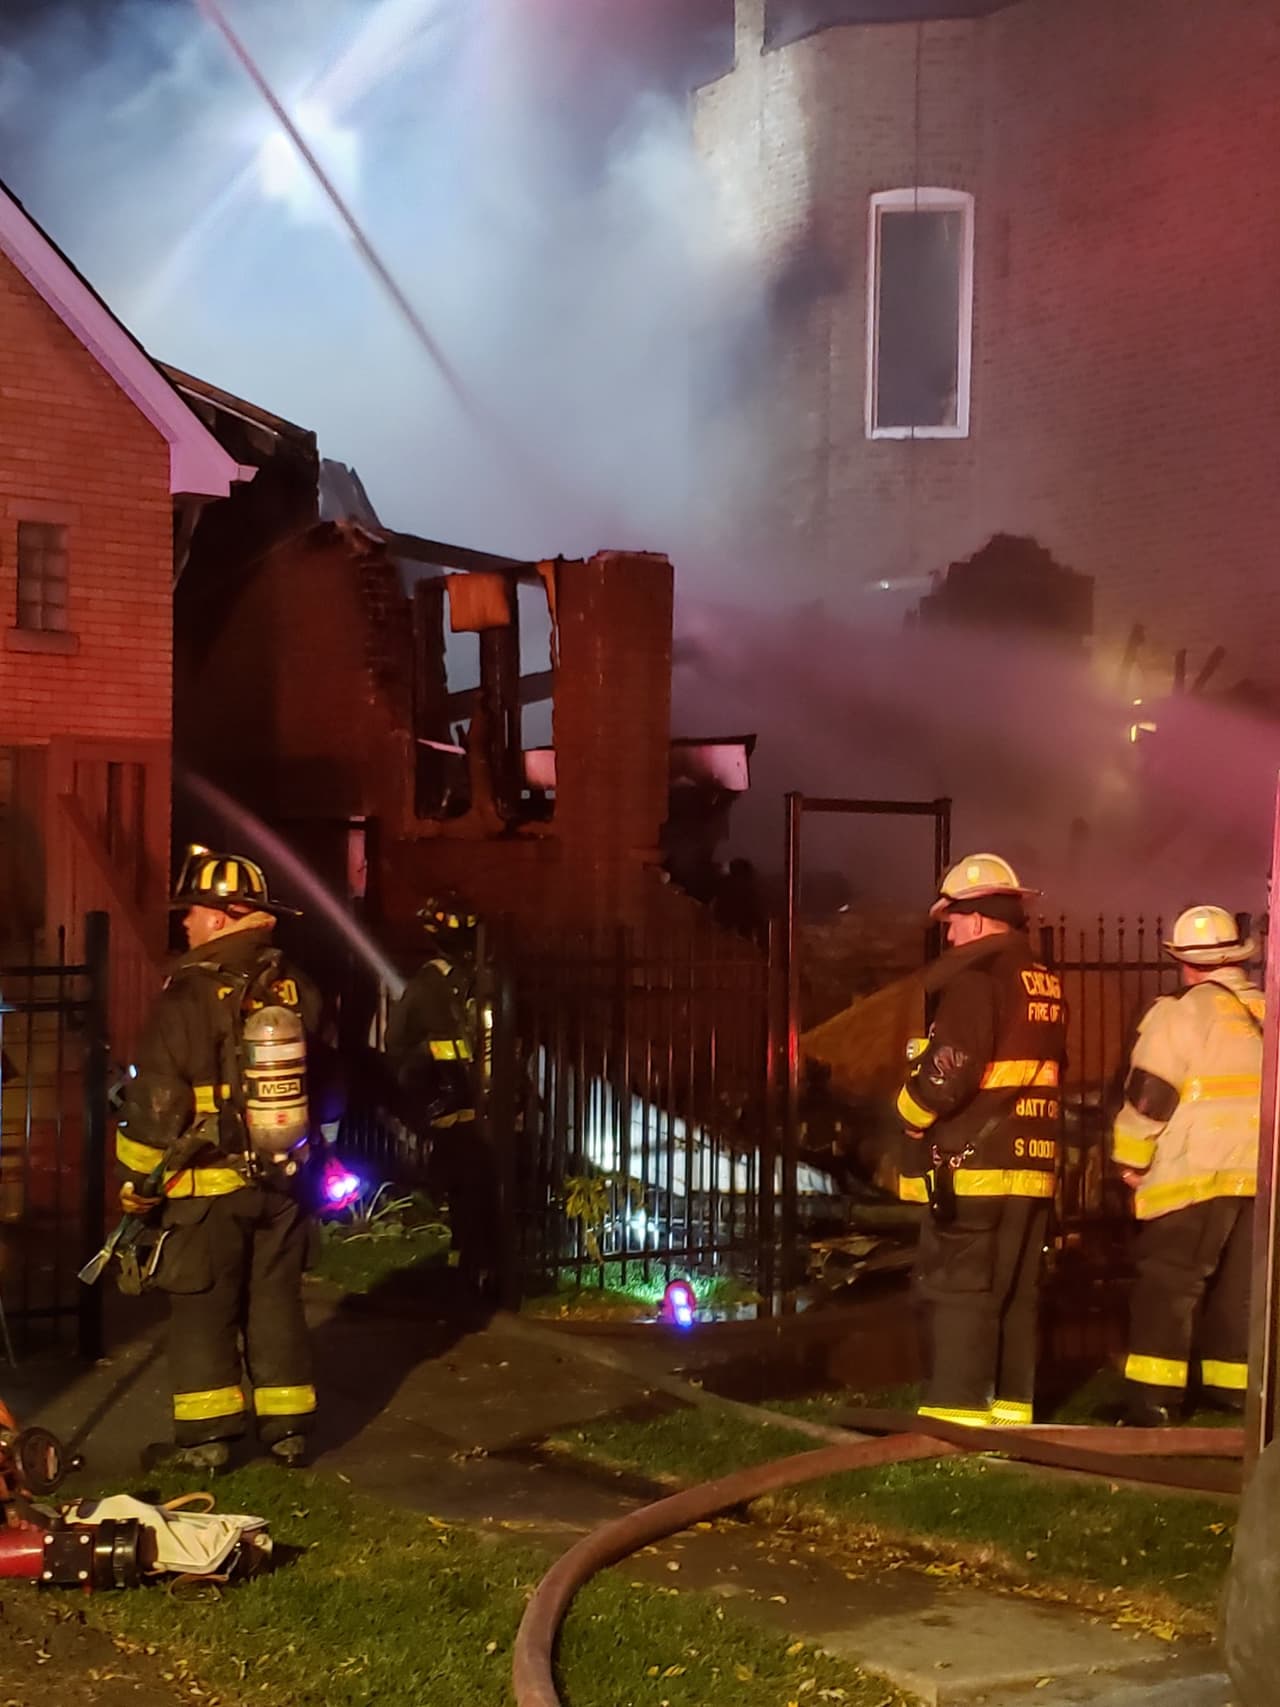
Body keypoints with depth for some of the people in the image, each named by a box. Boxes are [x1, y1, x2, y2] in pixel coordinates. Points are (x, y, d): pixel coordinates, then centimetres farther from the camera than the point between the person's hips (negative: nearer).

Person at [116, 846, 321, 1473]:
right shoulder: (294, 988, 2)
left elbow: (158, 1097, -14)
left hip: (208, 1184, -5)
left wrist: (138, 1179, -3)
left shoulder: (190, 994, -16)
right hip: (282, 1179, 5)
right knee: (276, 1302, 13)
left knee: (202, 1308, 5)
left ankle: (205, 1435, 9)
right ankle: (288, 1428, 17)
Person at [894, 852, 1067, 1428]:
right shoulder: (1045, 983, 15)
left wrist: (910, 1110, -3)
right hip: (1031, 1165, 9)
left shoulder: (976, 977, -13)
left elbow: (949, 1072, -19)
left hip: (972, 1165, -9)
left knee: (955, 1290, -5)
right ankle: (1011, 1406, 17)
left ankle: (956, 1415, -7)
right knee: (1015, 1294, 13)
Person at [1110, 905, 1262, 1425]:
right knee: (1240, 1287, 15)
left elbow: (1150, 1094, -9)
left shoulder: (1182, 1013, -7)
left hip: (1199, 1173, -6)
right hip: (1262, 1173, 6)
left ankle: (1151, 1396, -8)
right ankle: (1234, 1387, 19)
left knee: (1167, 1284, -3)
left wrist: (1132, 1158, 2)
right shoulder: (1266, 1012, 11)